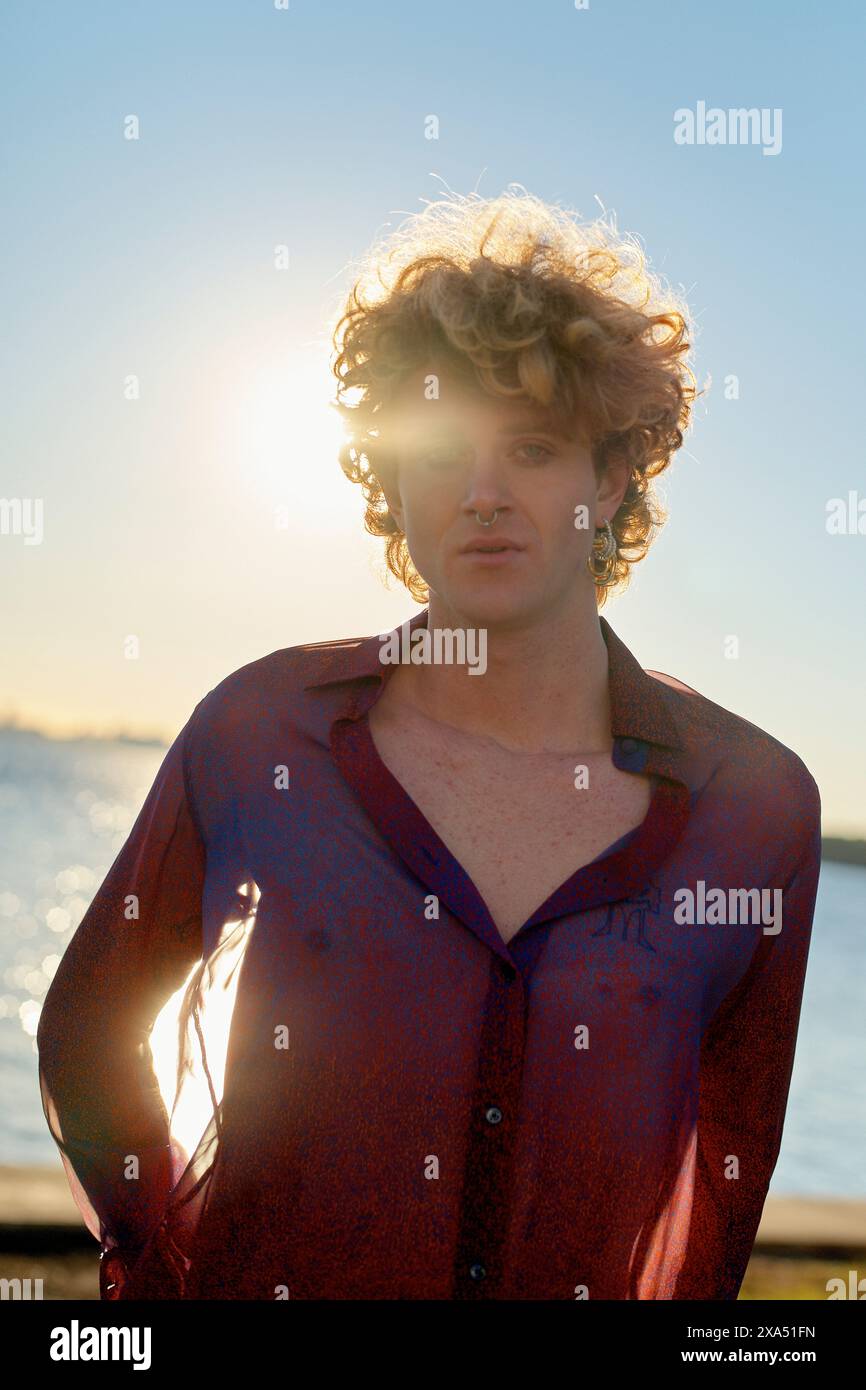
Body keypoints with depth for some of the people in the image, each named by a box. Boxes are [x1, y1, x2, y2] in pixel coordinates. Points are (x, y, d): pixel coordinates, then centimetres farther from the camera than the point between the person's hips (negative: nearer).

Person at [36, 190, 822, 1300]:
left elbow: (734, 1173, 2)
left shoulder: (753, 803, -9)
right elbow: (87, 1029, 3)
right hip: (259, 1278, 0)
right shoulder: (258, 733, -10)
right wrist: (160, 1268, -1)